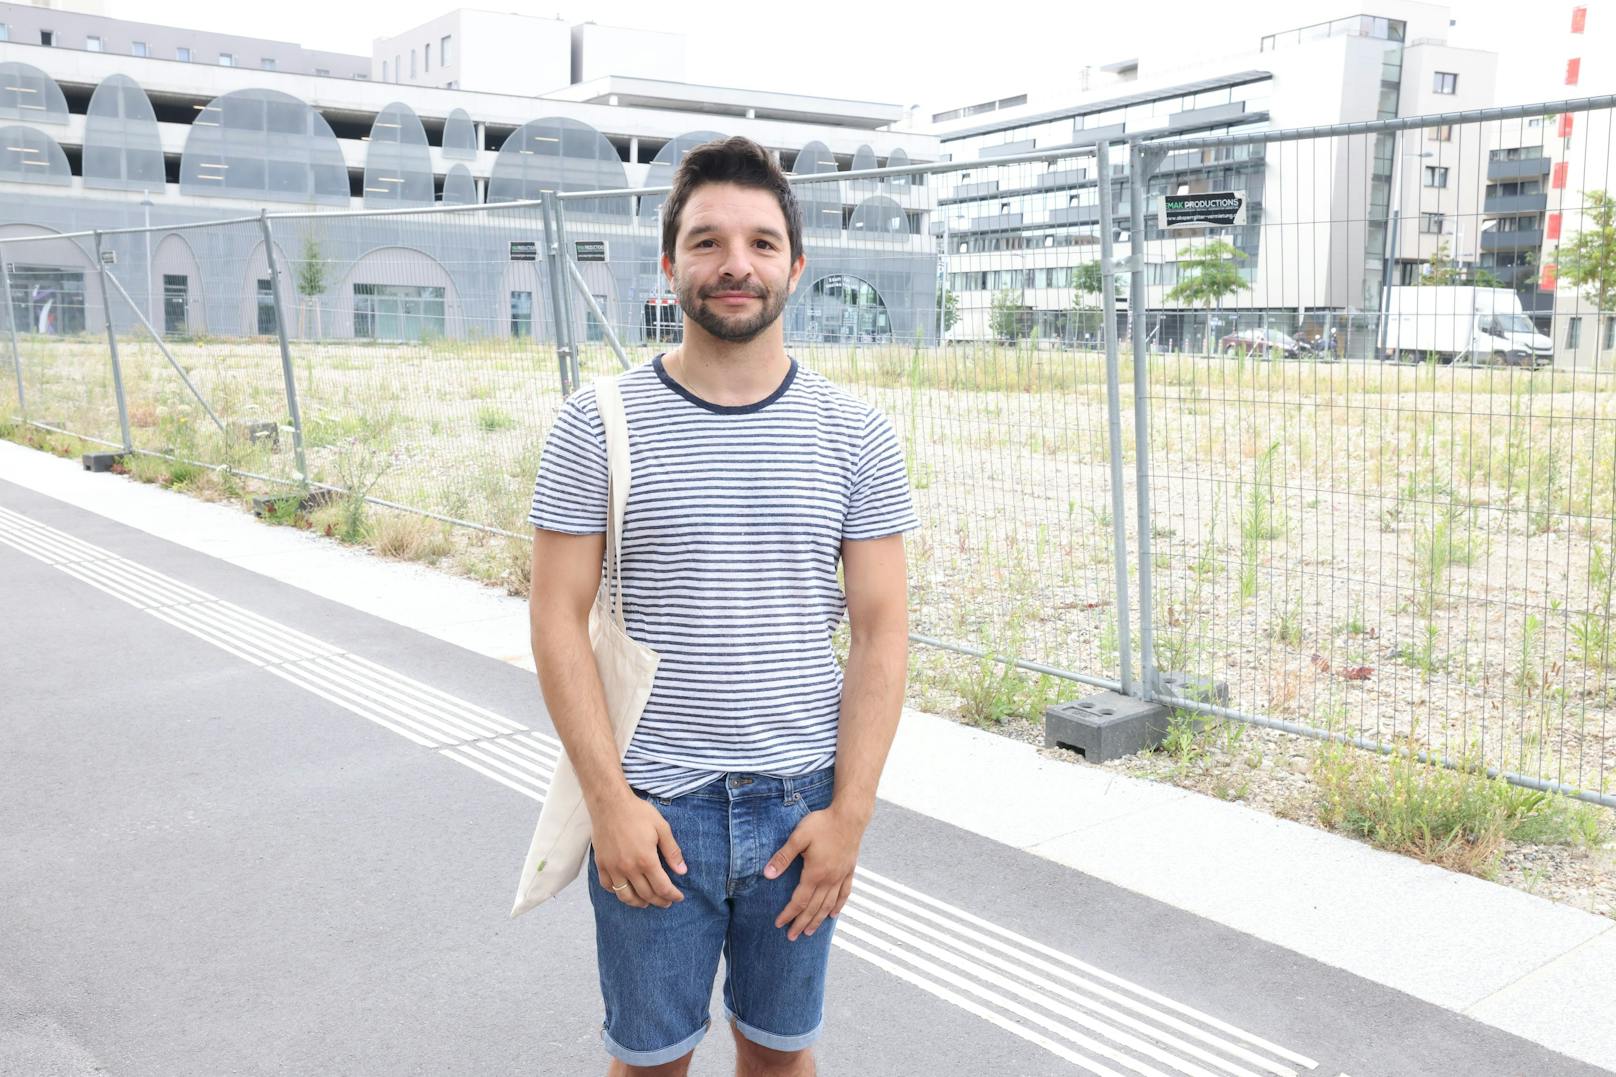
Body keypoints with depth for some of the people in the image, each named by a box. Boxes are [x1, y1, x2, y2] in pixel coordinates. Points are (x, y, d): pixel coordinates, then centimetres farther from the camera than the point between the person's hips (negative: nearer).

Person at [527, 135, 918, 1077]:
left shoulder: (855, 434, 0)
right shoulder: (601, 423, -4)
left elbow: (881, 629, -1)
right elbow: (560, 618, -4)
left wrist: (850, 810, -7)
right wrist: (609, 800, -11)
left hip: (804, 805, 1)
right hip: (653, 809, -1)